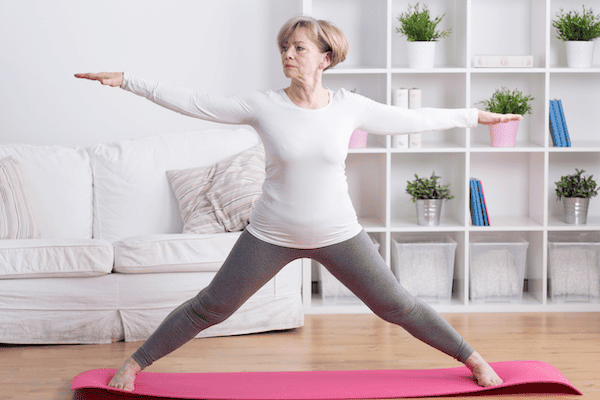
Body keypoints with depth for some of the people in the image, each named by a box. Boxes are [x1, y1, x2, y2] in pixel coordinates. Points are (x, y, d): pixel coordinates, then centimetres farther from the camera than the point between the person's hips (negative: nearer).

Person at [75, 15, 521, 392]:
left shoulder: (349, 106, -7)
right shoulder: (263, 106, -10)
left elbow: (412, 119, 4)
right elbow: (191, 103, -9)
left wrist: (476, 116, 9)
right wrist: (126, 80, -13)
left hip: (338, 235, 0)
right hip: (272, 235, 0)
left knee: (398, 306, 6)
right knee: (208, 308, 5)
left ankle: (473, 359, 23)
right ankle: (135, 363, 21)